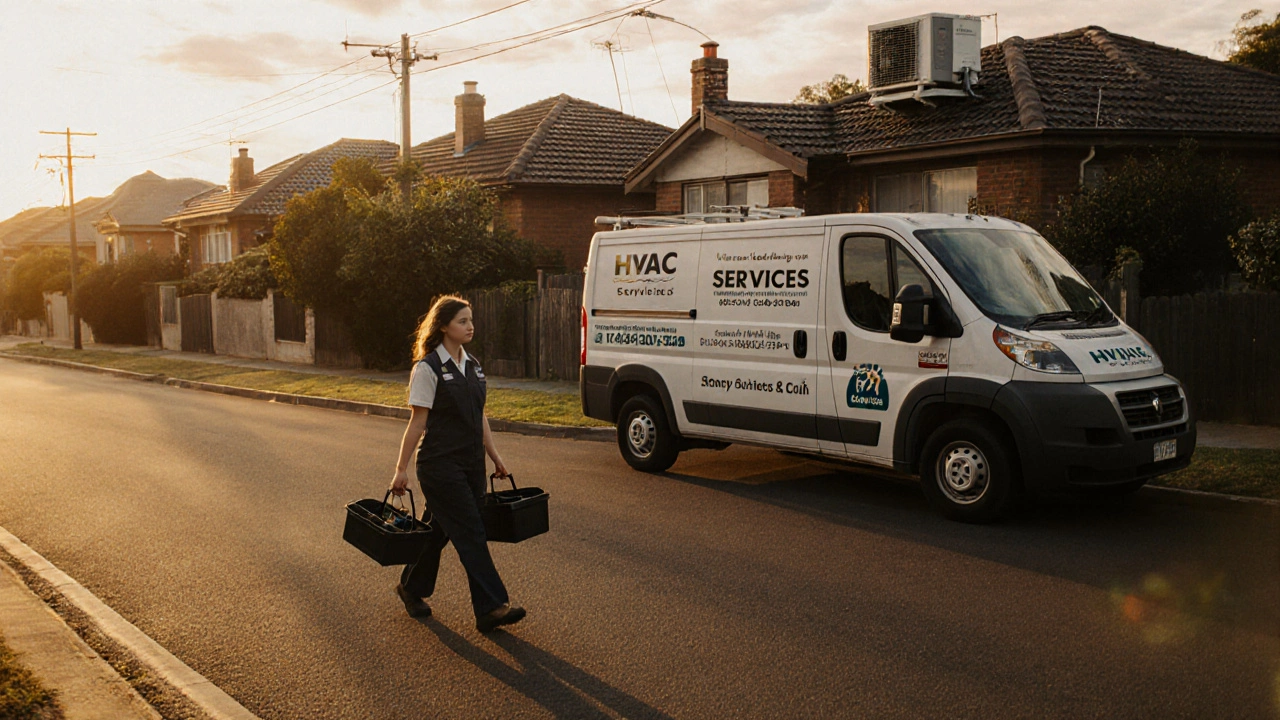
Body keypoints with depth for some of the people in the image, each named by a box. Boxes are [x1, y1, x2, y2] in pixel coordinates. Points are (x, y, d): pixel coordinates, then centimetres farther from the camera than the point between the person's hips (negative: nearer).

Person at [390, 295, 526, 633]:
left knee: (440, 529, 15)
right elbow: (418, 422, -11)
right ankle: (491, 607, -8)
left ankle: (411, 588, 33)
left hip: (471, 464, 7)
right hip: (441, 464, -7)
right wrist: (401, 469, -10)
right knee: (471, 532, -9)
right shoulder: (428, 368, -11)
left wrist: (494, 455, 15)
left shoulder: (472, 365, 12)